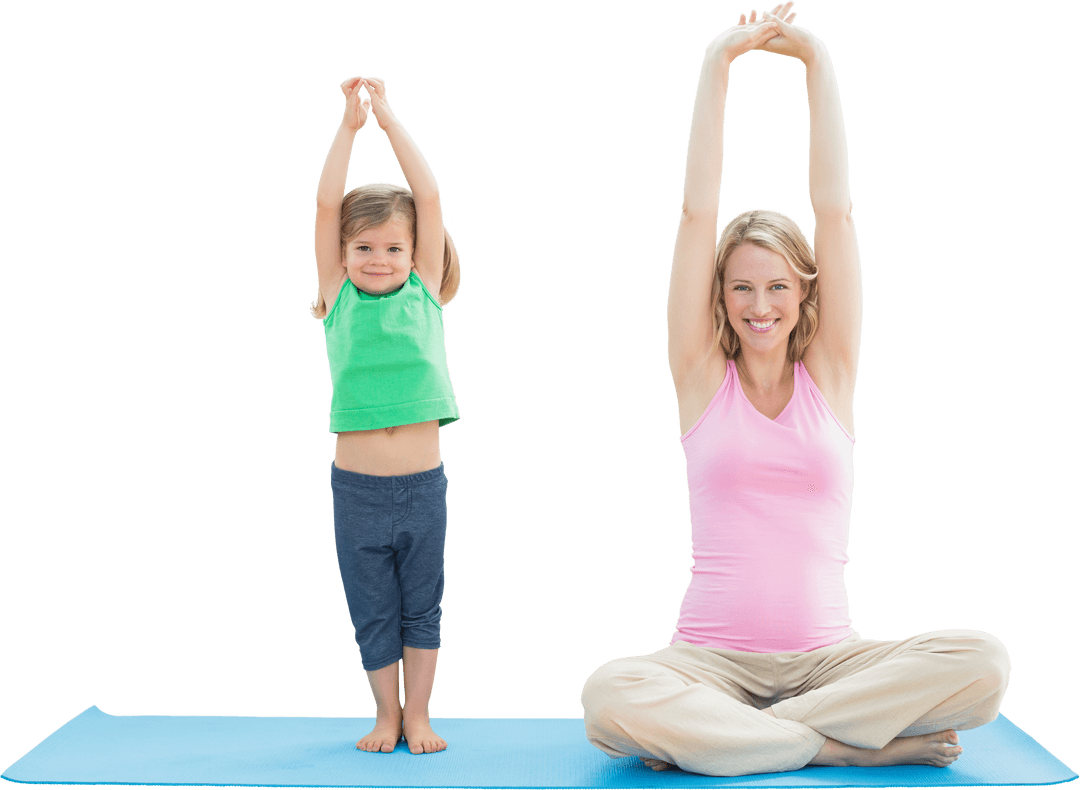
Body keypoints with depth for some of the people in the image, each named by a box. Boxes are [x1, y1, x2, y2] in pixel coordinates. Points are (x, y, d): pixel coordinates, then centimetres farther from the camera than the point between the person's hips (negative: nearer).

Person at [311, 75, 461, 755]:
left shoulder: (423, 292, 3)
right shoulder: (339, 297, 3)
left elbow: (429, 197, -2)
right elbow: (327, 205, -5)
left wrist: (387, 116, -1)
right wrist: (350, 125, -5)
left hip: (422, 483, 0)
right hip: (356, 486, 0)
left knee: (421, 607, 11)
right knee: (372, 610, 11)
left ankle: (418, 714, 25)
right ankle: (386, 713, 27)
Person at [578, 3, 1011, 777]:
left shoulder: (828, 374, 8)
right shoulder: (702, 376, 6)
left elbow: (835, 211, 3)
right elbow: (698, 213, 0)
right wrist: (718, 65, 0)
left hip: (828, 654, 2)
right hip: (711, 655, -1)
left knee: (982, 662, -26)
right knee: (609, 697, -33)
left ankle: (709, 736, -17)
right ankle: (859, 742, -20)